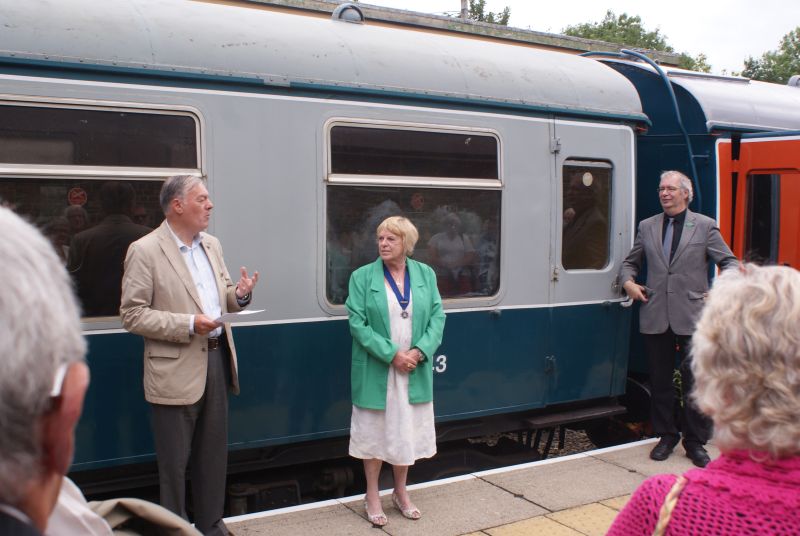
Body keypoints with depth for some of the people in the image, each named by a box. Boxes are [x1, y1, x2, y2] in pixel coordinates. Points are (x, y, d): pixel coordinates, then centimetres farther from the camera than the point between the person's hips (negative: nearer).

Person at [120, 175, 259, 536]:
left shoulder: (211, 244, 9)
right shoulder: (145, 251, -11)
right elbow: (132, 314, -13)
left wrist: (240, 294, -6)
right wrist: (188, 325, -22)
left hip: (216, 358, 6)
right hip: (176, 368, -6)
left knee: (213, 453, 16)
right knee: (175, 461, 7)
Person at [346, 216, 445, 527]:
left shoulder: (425, 274, 4)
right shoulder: (362, 276, -6)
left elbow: (437, 317, 1)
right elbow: (357, 323, -12)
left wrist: (419, 352, -14)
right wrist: (391, 354, -19)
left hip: (415, 371, 3)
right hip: (376, 371, -3)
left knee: (407, 431, 14)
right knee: (374, 431, 8)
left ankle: (401, 492, 33)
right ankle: (372, 497, 24)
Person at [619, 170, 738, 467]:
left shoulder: (705, 226, 4)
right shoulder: (647, 226, 13)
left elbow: (729, 262, 5)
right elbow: (630, 262, 20)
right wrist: (628, 282, 1)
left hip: (692, 316, -3)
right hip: (655, 317, 3)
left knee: (695, 382, 2)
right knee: (660, 381, 10)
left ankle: (695, 442, 15)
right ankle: (666, 436, 24)